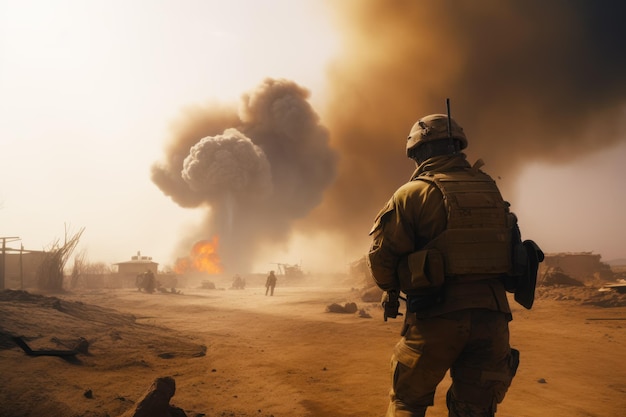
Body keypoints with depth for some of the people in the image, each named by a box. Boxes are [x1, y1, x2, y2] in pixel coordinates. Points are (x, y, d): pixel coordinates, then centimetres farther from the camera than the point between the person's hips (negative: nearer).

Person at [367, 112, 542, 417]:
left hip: (437, 315, -4)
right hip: (493, 312, 5)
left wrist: (391, 288, 13)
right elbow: (506, 245, 14)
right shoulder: (490, 189, 10)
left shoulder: (413, 193, -7)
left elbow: (382, 256, -7)